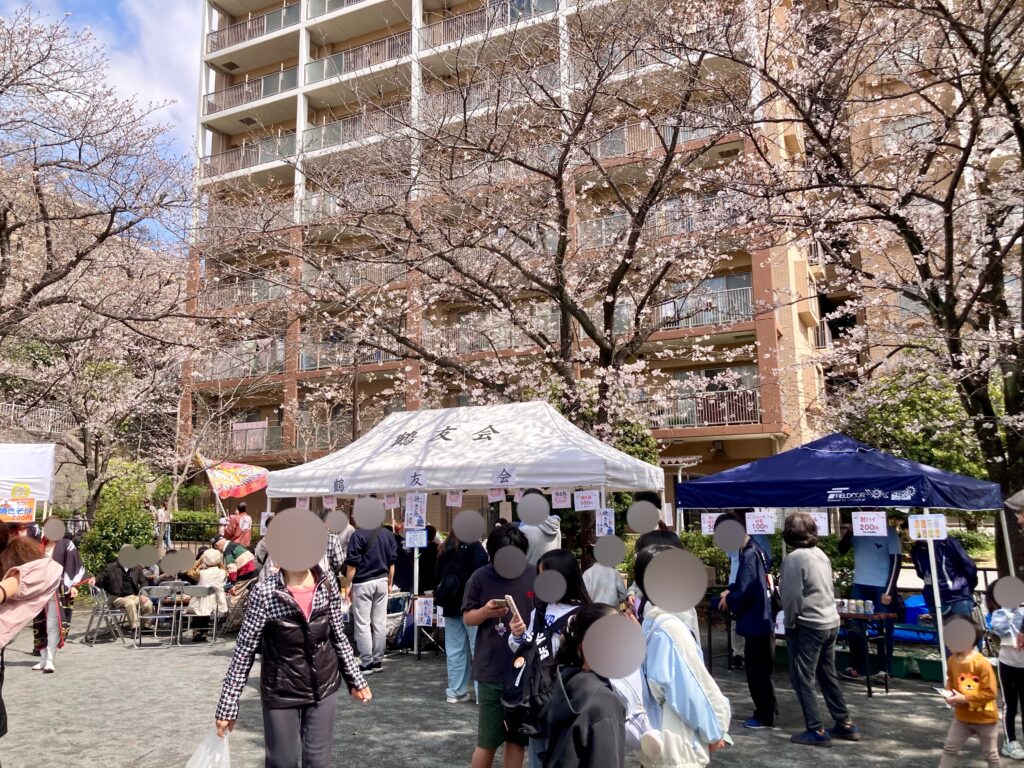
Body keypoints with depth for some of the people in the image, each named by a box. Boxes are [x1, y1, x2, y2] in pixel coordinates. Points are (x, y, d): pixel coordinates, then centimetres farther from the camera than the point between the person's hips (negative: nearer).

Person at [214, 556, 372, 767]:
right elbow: (244, 652, -12)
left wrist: (355, 679, 10)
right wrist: (228, 705, -9)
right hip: (281, 692, -3)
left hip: (324, 687, 3)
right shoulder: (264, 593, -19)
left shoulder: (328, 586, -8)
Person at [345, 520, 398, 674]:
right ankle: (378, 662, 15)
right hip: (382, 582, 5)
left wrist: (349, 585, -1)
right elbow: (392, 562, 9)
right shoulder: (388, 534, 4)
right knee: (380, 623, 9)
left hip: (363, 583, -5)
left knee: (363, 624, 2)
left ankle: (367, 663, 4)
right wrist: (389, 584, 18)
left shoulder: (359, 535, -12)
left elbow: (352, 564, -11)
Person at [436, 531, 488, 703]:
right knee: (479, 647, -1)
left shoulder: (444, 548, 10)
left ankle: (455, 692, 14)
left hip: (451, 605, 6)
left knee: (455, 650, 10)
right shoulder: (474, 546, -10)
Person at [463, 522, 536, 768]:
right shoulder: (481, 578, -7)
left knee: (517, 738, 14)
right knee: (487, 740, 6)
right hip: (492, 671, -2)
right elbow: (467, 618, -1)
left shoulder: (533, 576, -2)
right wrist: (485, 611, -21)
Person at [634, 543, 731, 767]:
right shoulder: (671, 627, -23)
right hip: (678, 749, -8)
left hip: (660, 742, 8)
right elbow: (692, 688, -18)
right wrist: (714, 729, -4)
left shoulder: (650, 623, 4)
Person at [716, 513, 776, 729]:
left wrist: (729, 600, -7)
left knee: (757, 670, 3)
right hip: (760, 619, 10)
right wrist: (730, 590, 5)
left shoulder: (748, 555, -24)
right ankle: (765, 710, 30)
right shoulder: (754, 550, 7)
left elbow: (745, 594, -25)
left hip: (756, 622, -10)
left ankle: (765, 716, 14)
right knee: (760, 669, 19)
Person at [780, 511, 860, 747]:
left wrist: (789, 624, -5)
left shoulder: (793, 558, -17)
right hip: (831, 622, 8)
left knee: (803, 678, 2)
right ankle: (845, 724, 27)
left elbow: (792, 596, -17)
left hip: (808, 626, -8)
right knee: (828, 675, 19)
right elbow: (830, 588, 13)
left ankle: (816, 731, 6)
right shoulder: (820, 553, 7)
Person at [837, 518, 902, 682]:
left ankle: (885, 669, 18)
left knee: (884, 629, 6)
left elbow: (896, 562, -7)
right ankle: (858, 668, 15)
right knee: (855, 626, 5)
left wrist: (889, 591, -13)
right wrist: (849, 531, -12)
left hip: (882, 586, -4)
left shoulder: (889, 532, -6)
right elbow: (842, 550, 5)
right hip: (860, 585, 4)